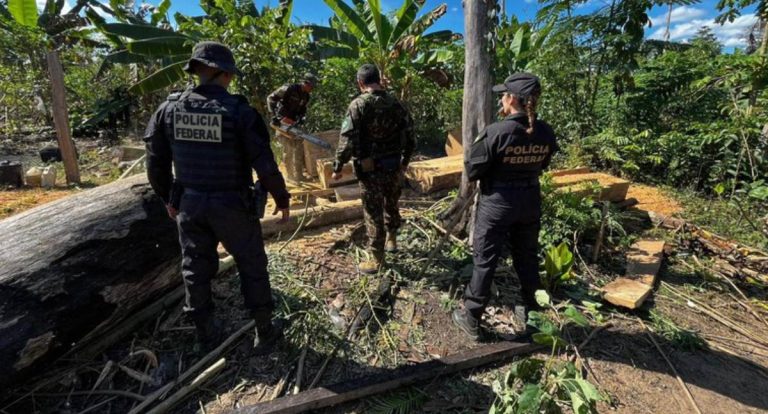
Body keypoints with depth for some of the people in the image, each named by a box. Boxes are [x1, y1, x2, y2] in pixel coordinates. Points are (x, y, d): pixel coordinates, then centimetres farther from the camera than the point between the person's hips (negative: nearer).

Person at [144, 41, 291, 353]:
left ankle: (206, 336, 35)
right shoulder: (240, 111, -15)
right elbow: (266, 166, -16)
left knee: (196, 271, 18)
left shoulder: (168, 109, -1)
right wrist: (282, 199, -2)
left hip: (190, 204, 4)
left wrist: (169, 199, 20)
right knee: (252, 269, 13)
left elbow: (156, 164, 5)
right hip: (233, 207, -4)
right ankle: (265, 333, 27)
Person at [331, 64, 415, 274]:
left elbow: (348, 139, -17)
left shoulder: (358, 105, -11)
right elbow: (409, 135, 9)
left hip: (370, 167, -5)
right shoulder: (396, 103, 4)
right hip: (394, 165, 5)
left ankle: (376, 258, 11)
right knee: (391, 203, 23)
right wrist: (405, 160, 21)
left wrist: (338, 166, -8)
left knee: (373, 211, 2)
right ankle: (391, 239, 41)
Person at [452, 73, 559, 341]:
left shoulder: (496, 132, -20)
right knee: (527, 258, 20)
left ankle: (471, 319, 20)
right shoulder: (546, 133, -2)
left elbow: (472, 171, -15)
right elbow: (542, 166, 11)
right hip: (530, 202, 5)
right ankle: (529, 313, 38)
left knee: (485, 261, 7)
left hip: (497, 202, -5)